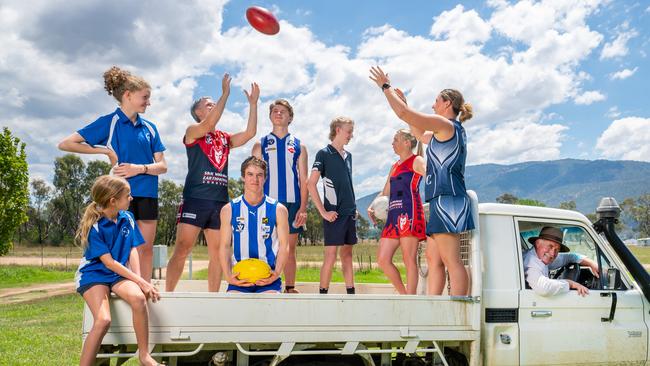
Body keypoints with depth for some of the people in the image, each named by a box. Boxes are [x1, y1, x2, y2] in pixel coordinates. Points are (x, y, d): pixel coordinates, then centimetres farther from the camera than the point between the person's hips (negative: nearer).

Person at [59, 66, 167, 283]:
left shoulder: (149, 128, 10)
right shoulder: (109, 122, -2)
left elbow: (162, 166, 7)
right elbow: (65, 144, -6)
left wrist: (140, 168, -12)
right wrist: (106, 151, -10)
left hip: (147, 194, 5)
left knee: (146, 248, 7)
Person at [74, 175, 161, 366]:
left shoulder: (127, 218, 4)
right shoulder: (94, 226, -13)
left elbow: (133, 251, 3)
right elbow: (109, 263, -15)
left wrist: (139, 279, -13)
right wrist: (140, 281, -18)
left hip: (119, 273, 4)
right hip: (93, 274, -4)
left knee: (139, 298, -30)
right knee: (103, 320, -30)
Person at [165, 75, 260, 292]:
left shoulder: (225, 138, 20)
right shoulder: (192, 131, 4)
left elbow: (250, 132, 8)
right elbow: (210, 124, -16)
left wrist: (253, 103, 6)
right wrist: (225, 93, -13)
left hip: (220, 201, 6)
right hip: (195, 199, -5)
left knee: (217, 253, 6)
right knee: (182, 249, -10)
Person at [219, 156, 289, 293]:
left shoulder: (278, 210, 3)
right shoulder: (229, 210, 6)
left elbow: (284, 246, 3)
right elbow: (225, 246, 6)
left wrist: (276, 273, -13)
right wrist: (228, 276, -10)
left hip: (268, 277, -1)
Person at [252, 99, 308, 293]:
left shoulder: (299, 146, 12)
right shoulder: (261, 144, 10)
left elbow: (304, 180, 7)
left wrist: (303, 208, -3)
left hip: (292, 203, 1)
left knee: (290, 249, 6)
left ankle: (290, 289, 13)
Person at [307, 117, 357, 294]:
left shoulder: (348, 156, 14)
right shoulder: (324, 153, -6)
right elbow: (311, 184, -11)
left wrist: (354, 207, 13)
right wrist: (323, 212, -13)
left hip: (350, 213, 7)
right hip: (334, 213, -6)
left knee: (347, 254, 11)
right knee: (331, 255, -7)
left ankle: (351, 293, 15)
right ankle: (323, 294, 0)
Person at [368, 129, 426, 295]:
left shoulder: (417, 161, 4)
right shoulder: (394, 167, 26)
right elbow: (385, 192, 29)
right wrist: (372, 206, 13)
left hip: (409, 213, -8)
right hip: (393, 215, 8)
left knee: (409, 260, -7)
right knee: (382, 260, 1)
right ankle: (404, 295, 14)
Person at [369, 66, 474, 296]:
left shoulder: (446, 125, -7)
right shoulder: (453, 130, 23)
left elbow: (403, 113, -13)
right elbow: (420, 135, 37)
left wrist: (386, 87, 1)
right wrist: (404, 101, 37)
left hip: (447, 199, -10)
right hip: (443, 201, 10)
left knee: (451, 261, -11)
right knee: (433, 259, 8)